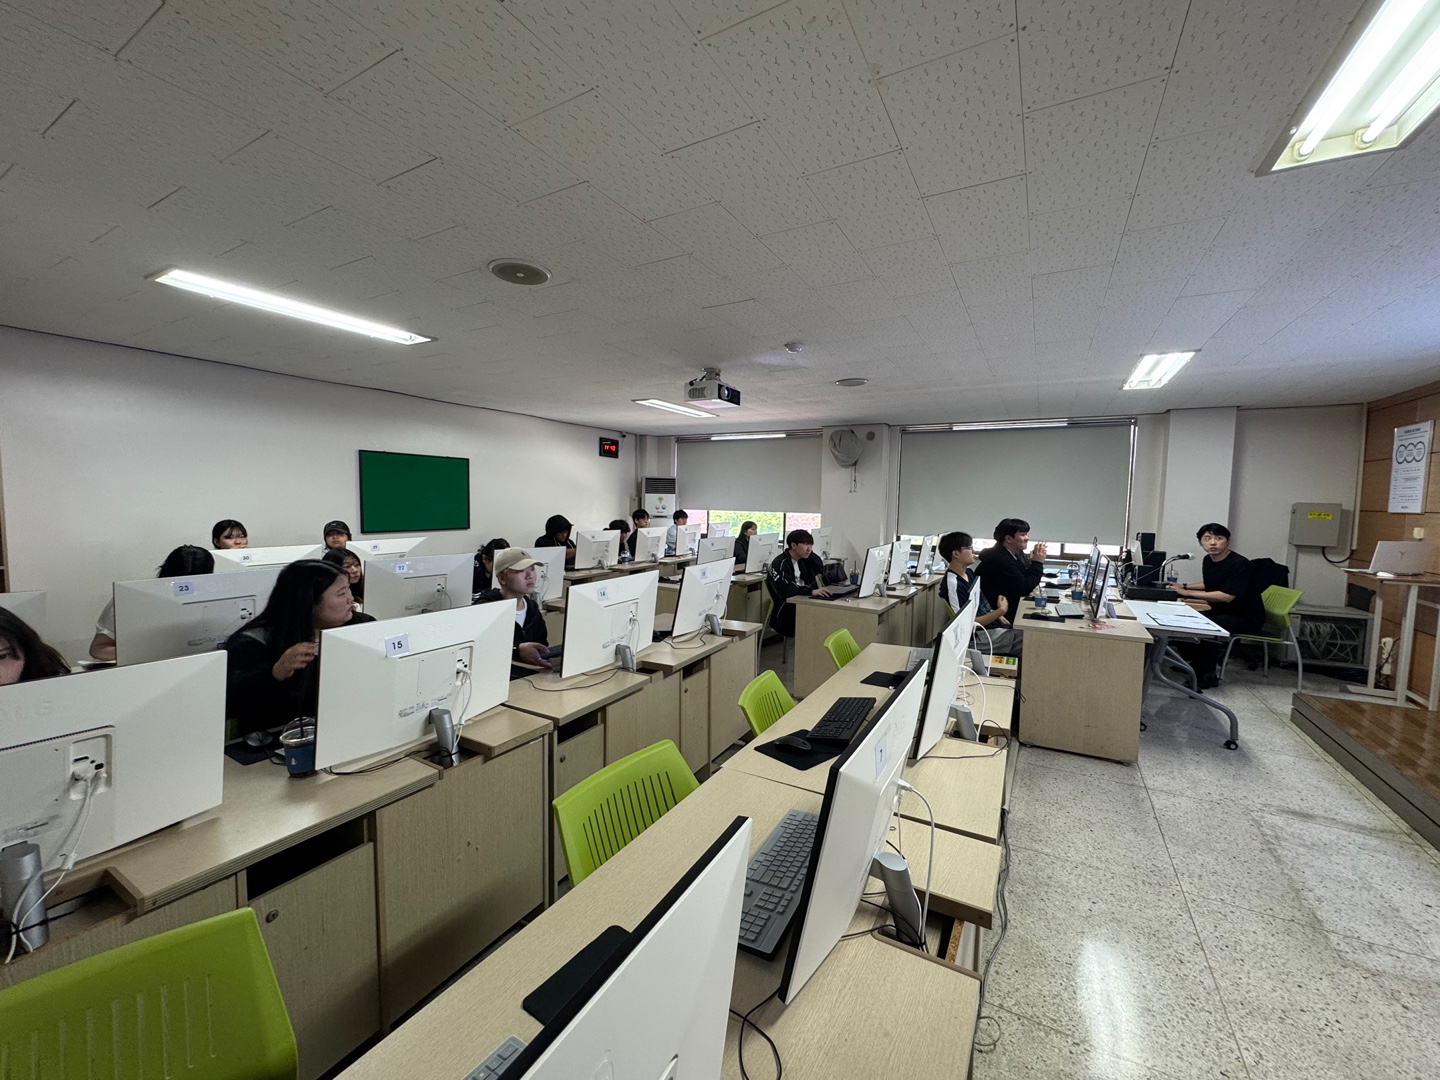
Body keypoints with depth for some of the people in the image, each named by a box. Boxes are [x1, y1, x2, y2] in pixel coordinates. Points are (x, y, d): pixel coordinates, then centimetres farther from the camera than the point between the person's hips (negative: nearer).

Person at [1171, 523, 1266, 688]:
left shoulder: (1239, 564, -21)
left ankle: (1206, 675, -13)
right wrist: (1184, 586, 8)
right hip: (1222, 611, 8)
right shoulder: (1208, 560, 2)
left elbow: (1226, 596, -29)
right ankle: (1194, 662, 8)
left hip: (1246, 617, -8)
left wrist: (1188, 593, -28)